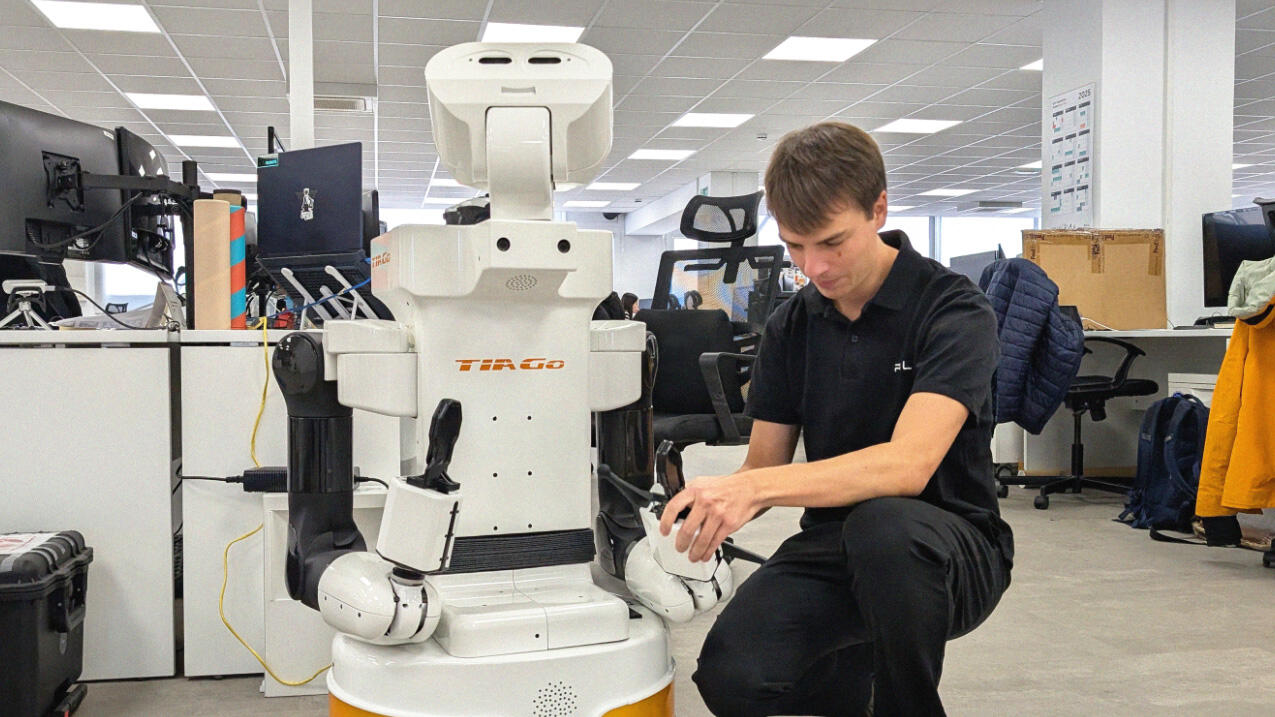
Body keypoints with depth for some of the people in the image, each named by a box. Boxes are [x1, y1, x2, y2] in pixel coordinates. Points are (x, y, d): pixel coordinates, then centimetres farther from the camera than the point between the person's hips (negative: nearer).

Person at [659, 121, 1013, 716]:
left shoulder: (955, 310, -13)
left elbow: (907, 465, -28)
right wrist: (702, 513, -16)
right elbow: (763, 467, 6)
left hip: (951, 549, -4)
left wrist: (755, 488, -38)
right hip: (833, 545, 4)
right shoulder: (791, 326, 5)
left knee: (880, 526, -39)